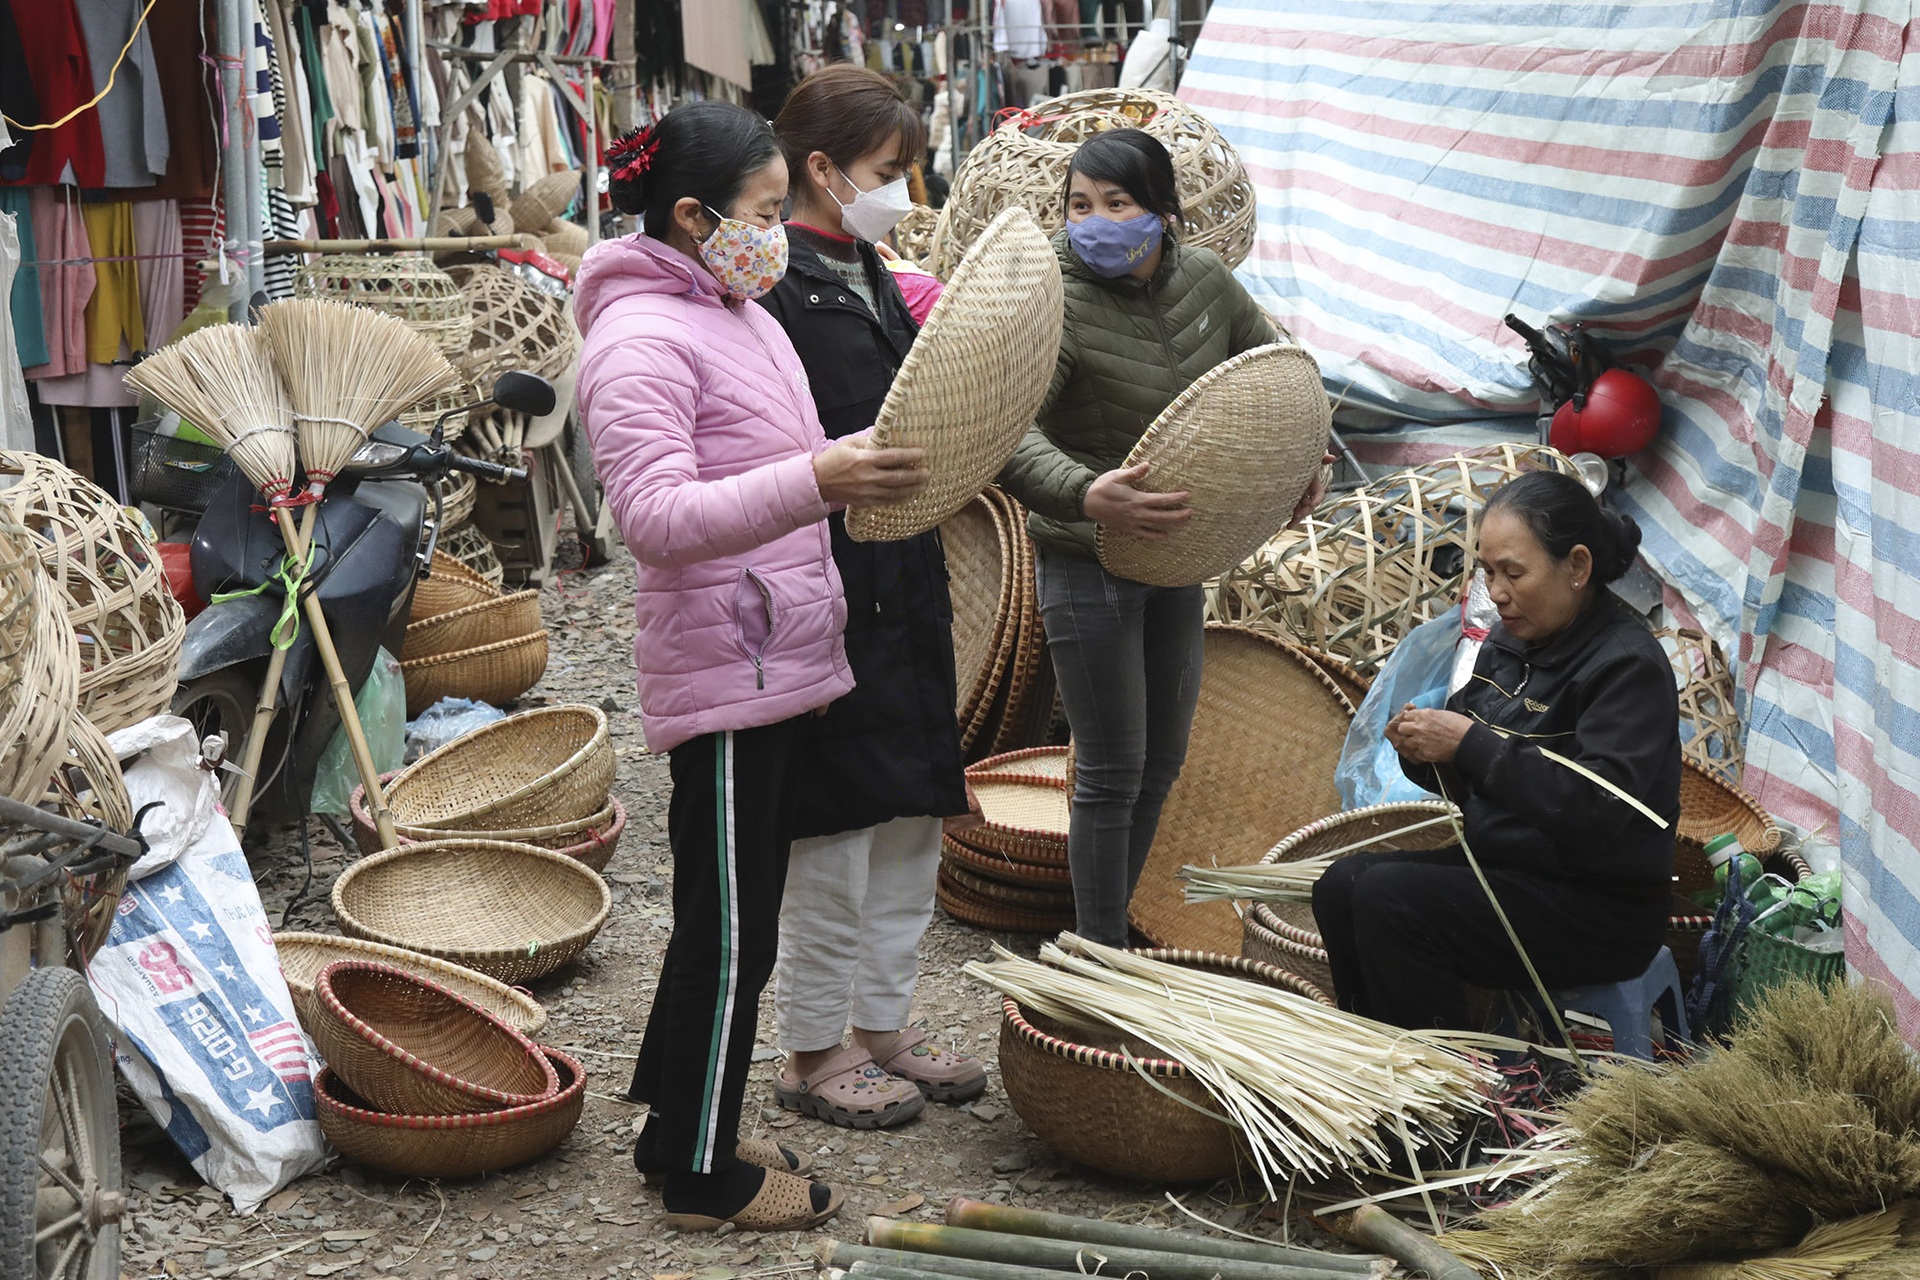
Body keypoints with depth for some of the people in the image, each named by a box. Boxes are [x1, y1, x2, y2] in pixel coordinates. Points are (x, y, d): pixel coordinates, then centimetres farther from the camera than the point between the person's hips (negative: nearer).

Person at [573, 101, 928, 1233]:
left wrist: (880, 469, 12)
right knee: (731, 935, 1)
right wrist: (816, 481, -39)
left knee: (728, 920, 18)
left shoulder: (744, 317, 15)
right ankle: (703, 1180, 15)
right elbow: (658, 517, -28)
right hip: (724, 676, -10)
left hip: (782, 665, 10)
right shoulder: (640, 341, -16)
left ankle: (677, 1129, 32)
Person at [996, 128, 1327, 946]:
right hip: (1088, 563, -7)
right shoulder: (1060, 306, -21)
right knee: (1112, 771, -3)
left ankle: (1114, 931, 31)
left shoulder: (1203, 280, -1)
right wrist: (1086, 494, -50)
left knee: (1163, 759, 16)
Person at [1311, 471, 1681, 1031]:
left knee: (1387, 899, -22)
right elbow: (1470, 784, 17)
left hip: (1599, 910, -8)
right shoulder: (1512, 641, 8)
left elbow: (1600, 807, -29)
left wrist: (1470, 746, -27)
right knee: (1341, 884, -6)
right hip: (1502, 864, 9)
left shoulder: (1628, 664, -16)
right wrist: (1424, 749, -7)